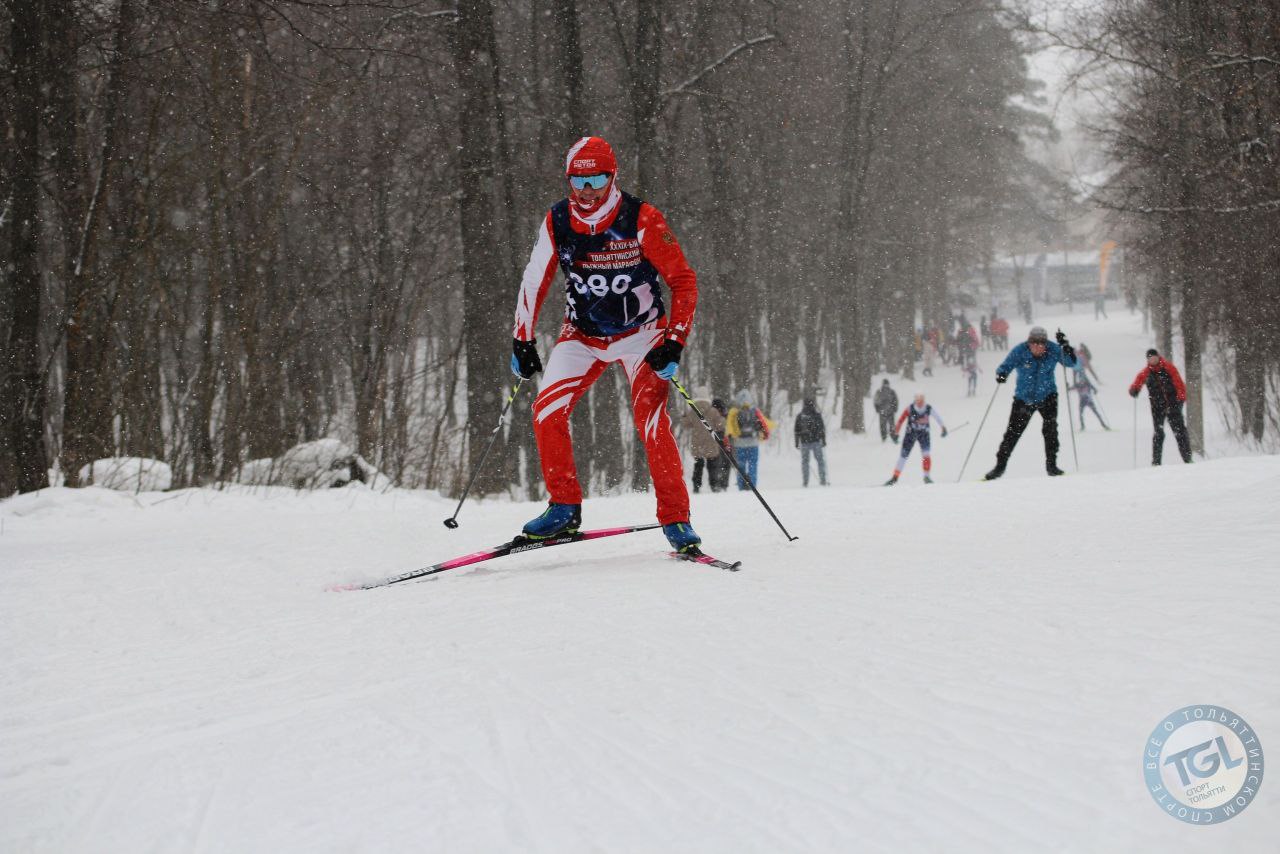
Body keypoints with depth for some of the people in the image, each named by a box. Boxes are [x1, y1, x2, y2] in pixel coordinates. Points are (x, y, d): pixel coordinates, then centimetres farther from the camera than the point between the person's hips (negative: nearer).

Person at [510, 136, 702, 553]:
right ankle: (564, 507, 2)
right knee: (547, 412, -13)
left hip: (640, 333, -4)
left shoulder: (642, 220, -20)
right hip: (582, 335, 4)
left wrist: (674, 343, -23)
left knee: (651, 420, -20)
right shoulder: (556, 223, -9)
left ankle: (676, 518, -10)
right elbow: (534, 282, 6)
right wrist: (522, 341, 5)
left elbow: (684, 282, -15)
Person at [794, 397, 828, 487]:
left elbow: (797, 431, 7)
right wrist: (823, 440, 5)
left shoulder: (799, 416, 4)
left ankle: (805, 482, 2)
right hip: (816, 441, -2)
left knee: (804, 461, 7)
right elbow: (822, 429, -2)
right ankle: (823, 480, 2)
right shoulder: (817, 415, -4)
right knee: (820, 460, 7)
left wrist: (797, 443, 14)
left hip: (804, 442, 2)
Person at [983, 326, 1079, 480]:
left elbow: (1072, 363, -16)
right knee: (1013, 432, 2)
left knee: (1050, 427, -20)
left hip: (1047, 396, 0)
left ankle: (1051, 465, -12)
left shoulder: (1053, 350, -15)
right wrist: (1001, 374, -44)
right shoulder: (1019, 351, -18)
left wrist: (1065, 346, -32)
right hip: (1023, 398, 0)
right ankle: (1000, 466, 15)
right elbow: (1005, 367, -19)